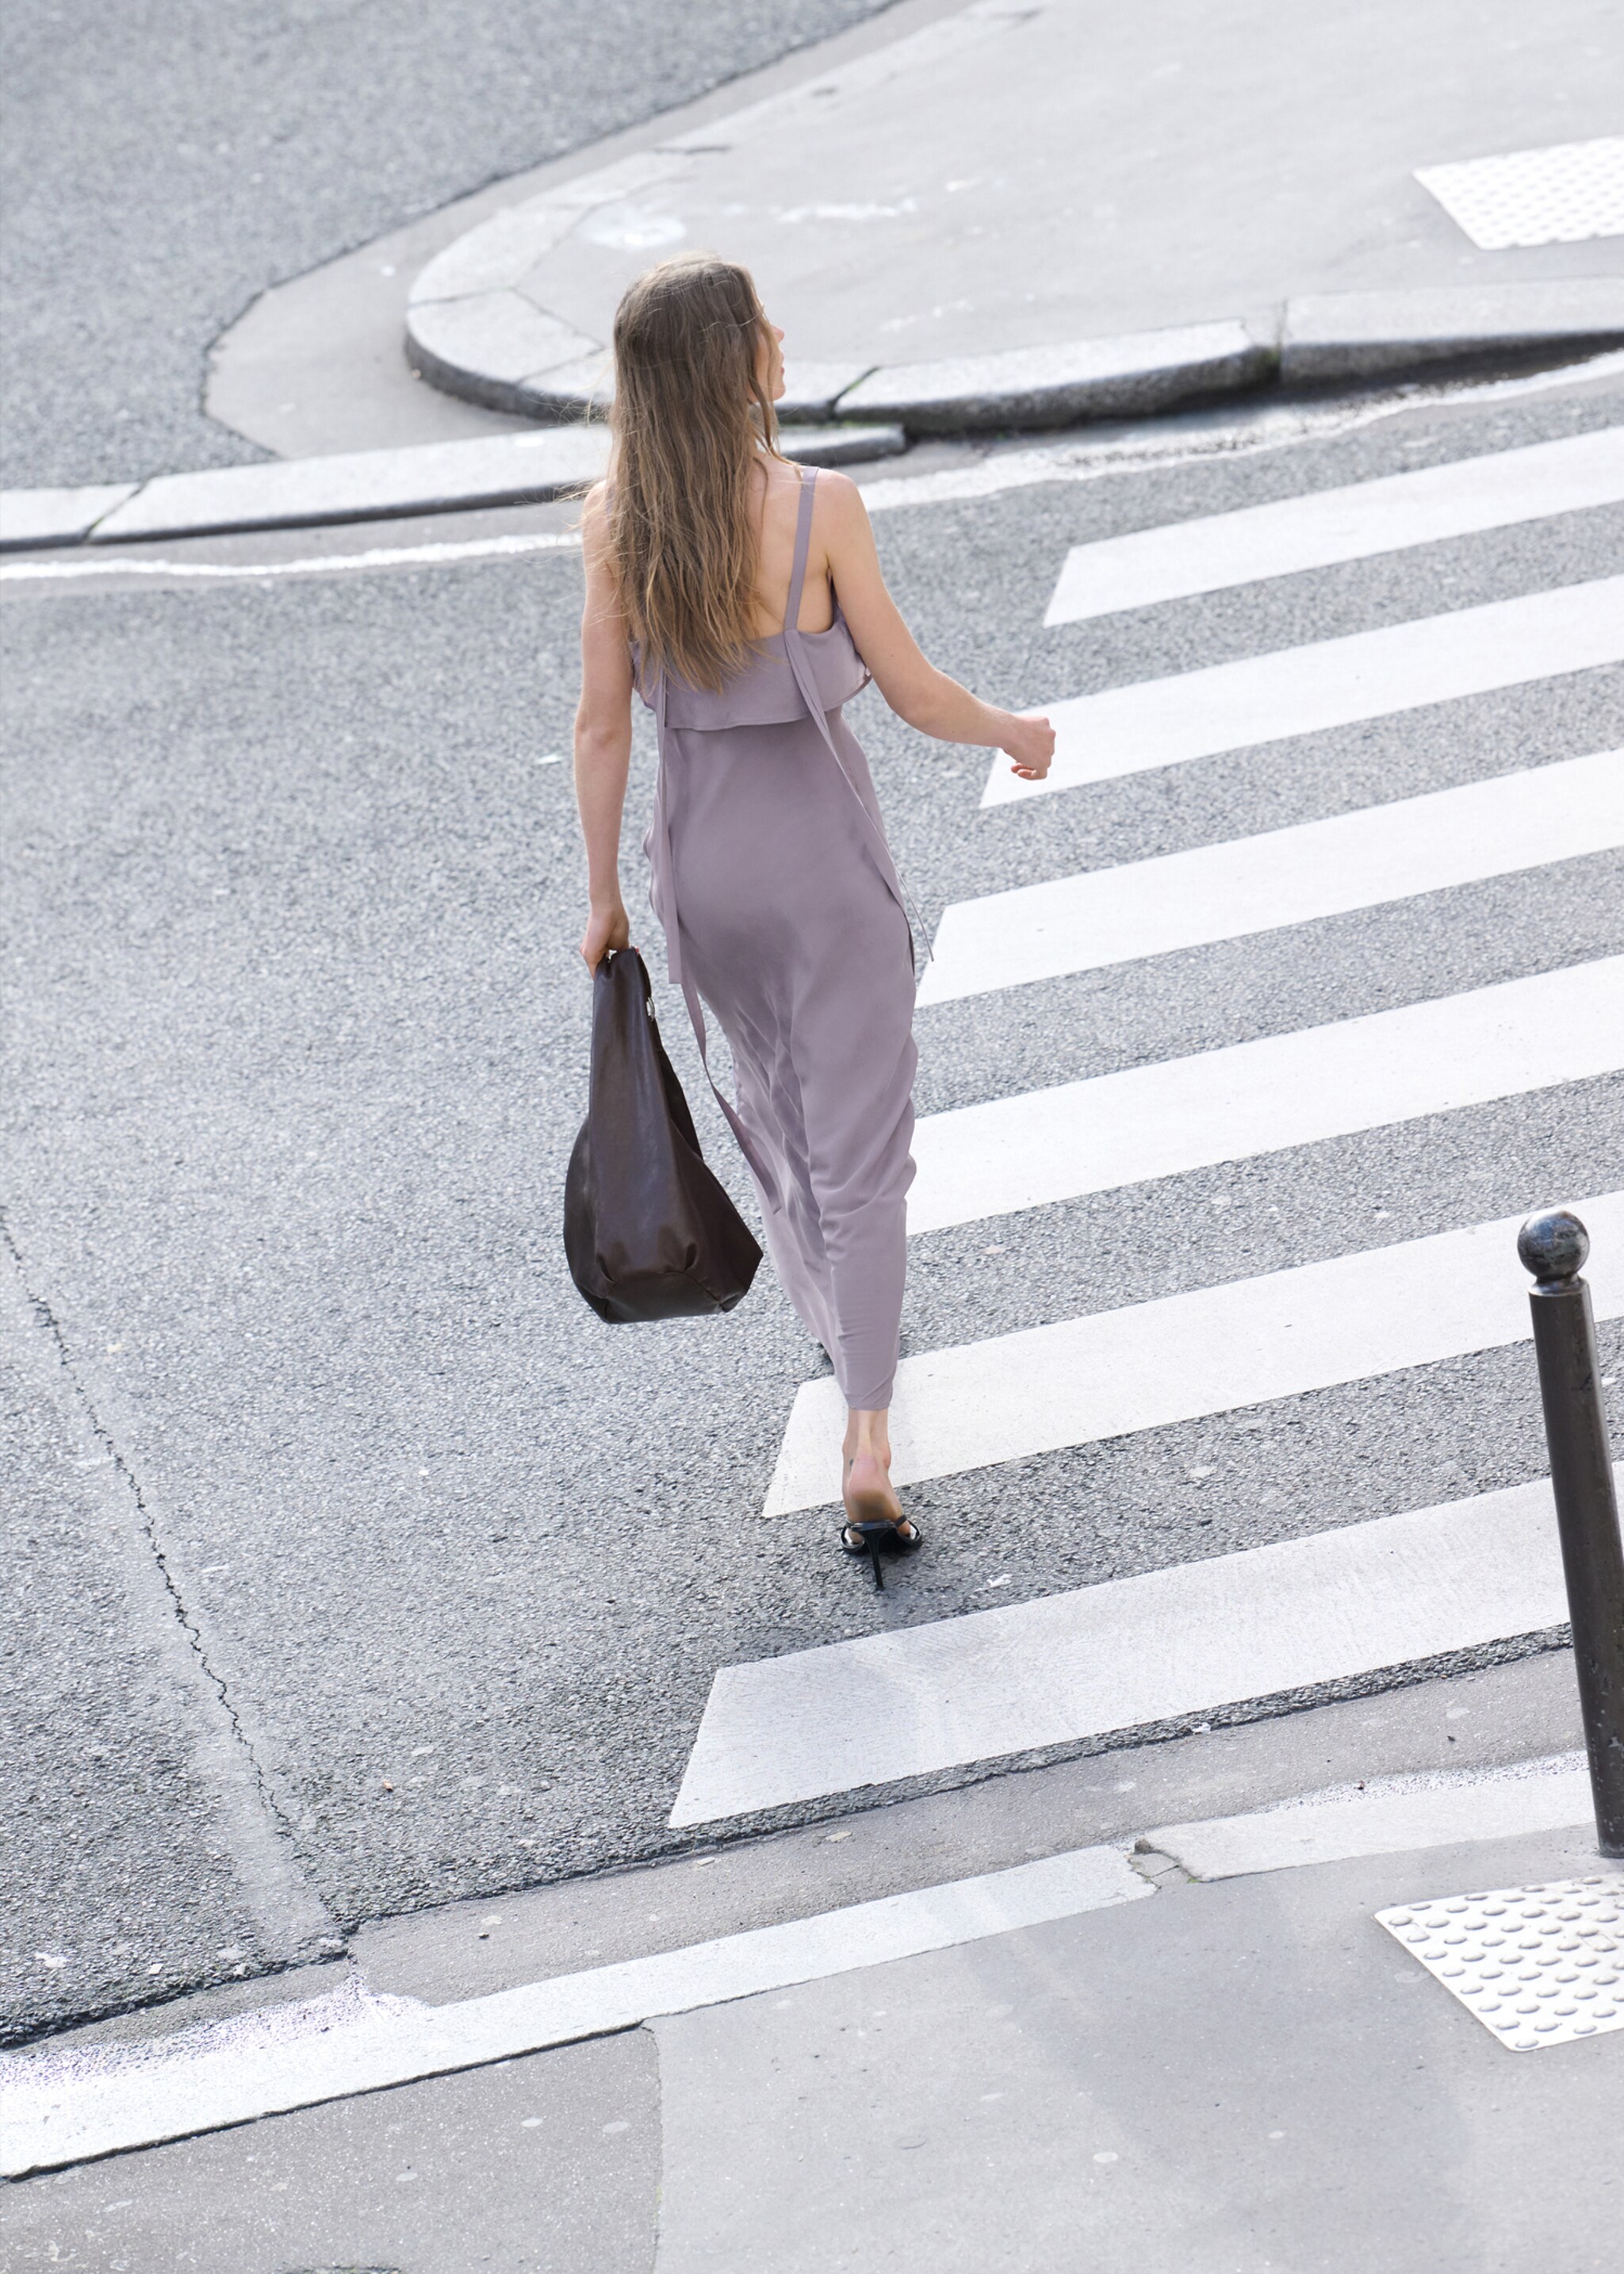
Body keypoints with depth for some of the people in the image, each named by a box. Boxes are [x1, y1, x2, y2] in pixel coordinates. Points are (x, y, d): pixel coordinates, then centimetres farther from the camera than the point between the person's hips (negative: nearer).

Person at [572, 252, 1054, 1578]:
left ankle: (841, 1324, 48)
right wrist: (1011, 731, 10)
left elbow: (604, 725, -4)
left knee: (773, 1102, 28)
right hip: (821, 848, -4)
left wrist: (606, 895, 7)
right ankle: (867, 1444, -7)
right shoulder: (819, 508, -19)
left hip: (699, 859, 4)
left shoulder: (615, 524, -9)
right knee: (860, 1145, 3)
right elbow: (914, 695, -11)